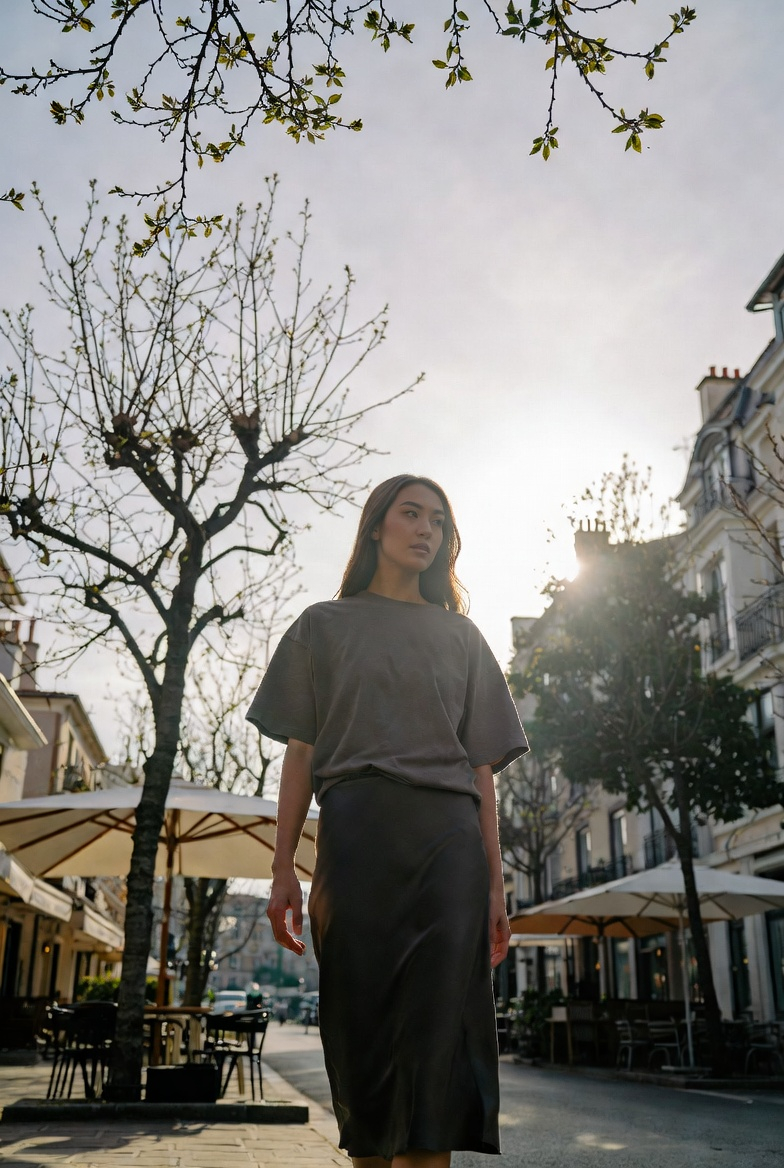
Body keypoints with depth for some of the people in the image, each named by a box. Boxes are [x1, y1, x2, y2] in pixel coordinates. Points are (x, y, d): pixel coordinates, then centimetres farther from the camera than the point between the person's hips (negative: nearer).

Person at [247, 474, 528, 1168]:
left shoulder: (461, 635, 21)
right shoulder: (326, 625, 17)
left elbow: (482, 766, 15)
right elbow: (301, 753, 10)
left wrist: (495, 881, 6)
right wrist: (284, 868, 0)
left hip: (448, 833, 1)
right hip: (355, 830, -1)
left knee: (437, 1027, -10)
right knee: (362, 1025, -3)